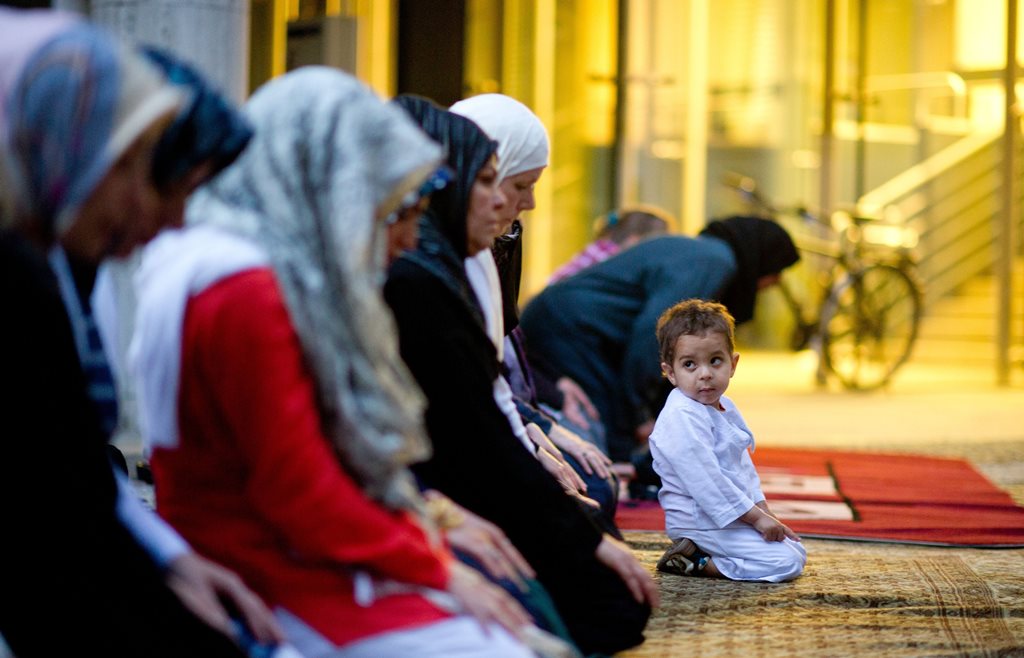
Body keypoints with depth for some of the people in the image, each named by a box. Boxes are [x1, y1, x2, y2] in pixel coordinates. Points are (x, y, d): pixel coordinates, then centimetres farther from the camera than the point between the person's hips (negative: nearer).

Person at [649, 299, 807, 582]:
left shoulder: (725, 408, 10)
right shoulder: (682, 418, -22)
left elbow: (743, 466, 20)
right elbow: (705, 480, -25)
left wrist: (764, 512, 8)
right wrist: (756, 517, -20)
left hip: (734, 515, 10)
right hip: (703, 523, -10)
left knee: (796, 551, 18)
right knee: (786, 562, -17)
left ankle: (697, 554, 8)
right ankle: (695, 562, -10)